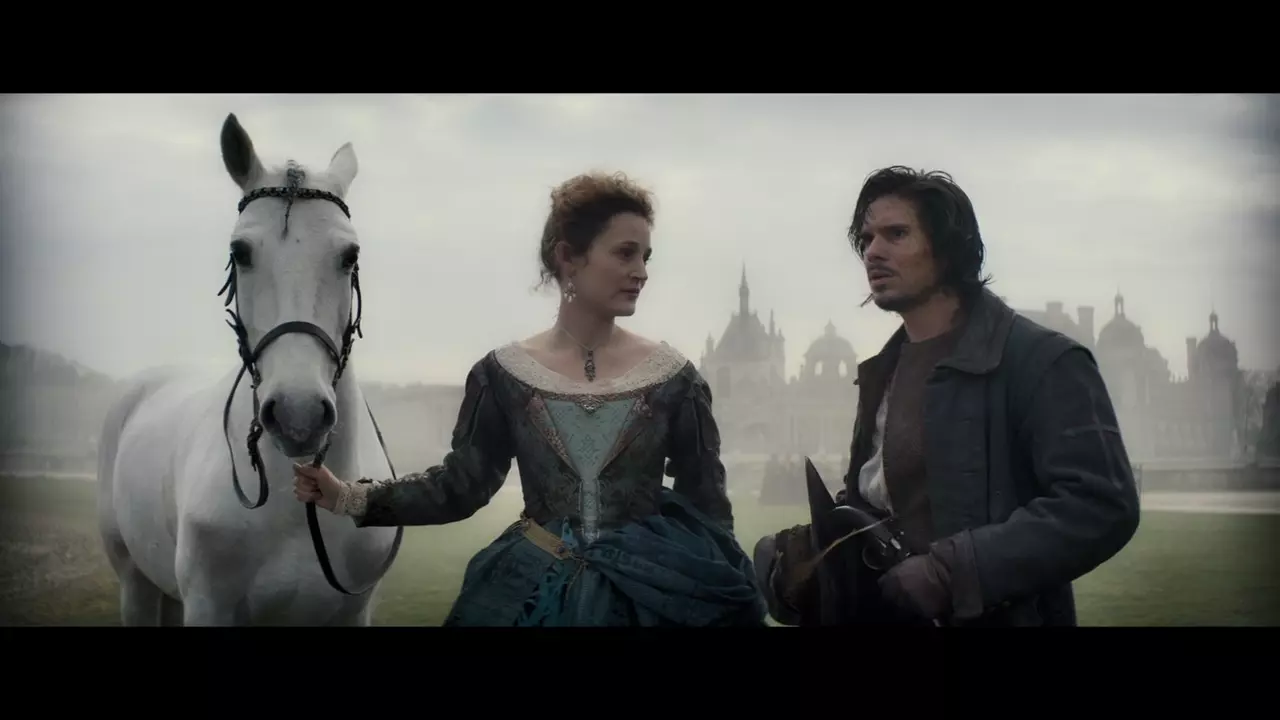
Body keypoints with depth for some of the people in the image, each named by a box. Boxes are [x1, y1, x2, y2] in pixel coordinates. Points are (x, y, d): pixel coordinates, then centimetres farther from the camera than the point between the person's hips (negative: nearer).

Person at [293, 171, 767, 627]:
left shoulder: (672, 377, -4)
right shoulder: (505, 373, -2)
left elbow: (708, 511, -1)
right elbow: (460, 485, 0)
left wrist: (730, 606, -4)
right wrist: (350, 498, -10)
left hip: (648, 596, 0)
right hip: (529, 593, 1)